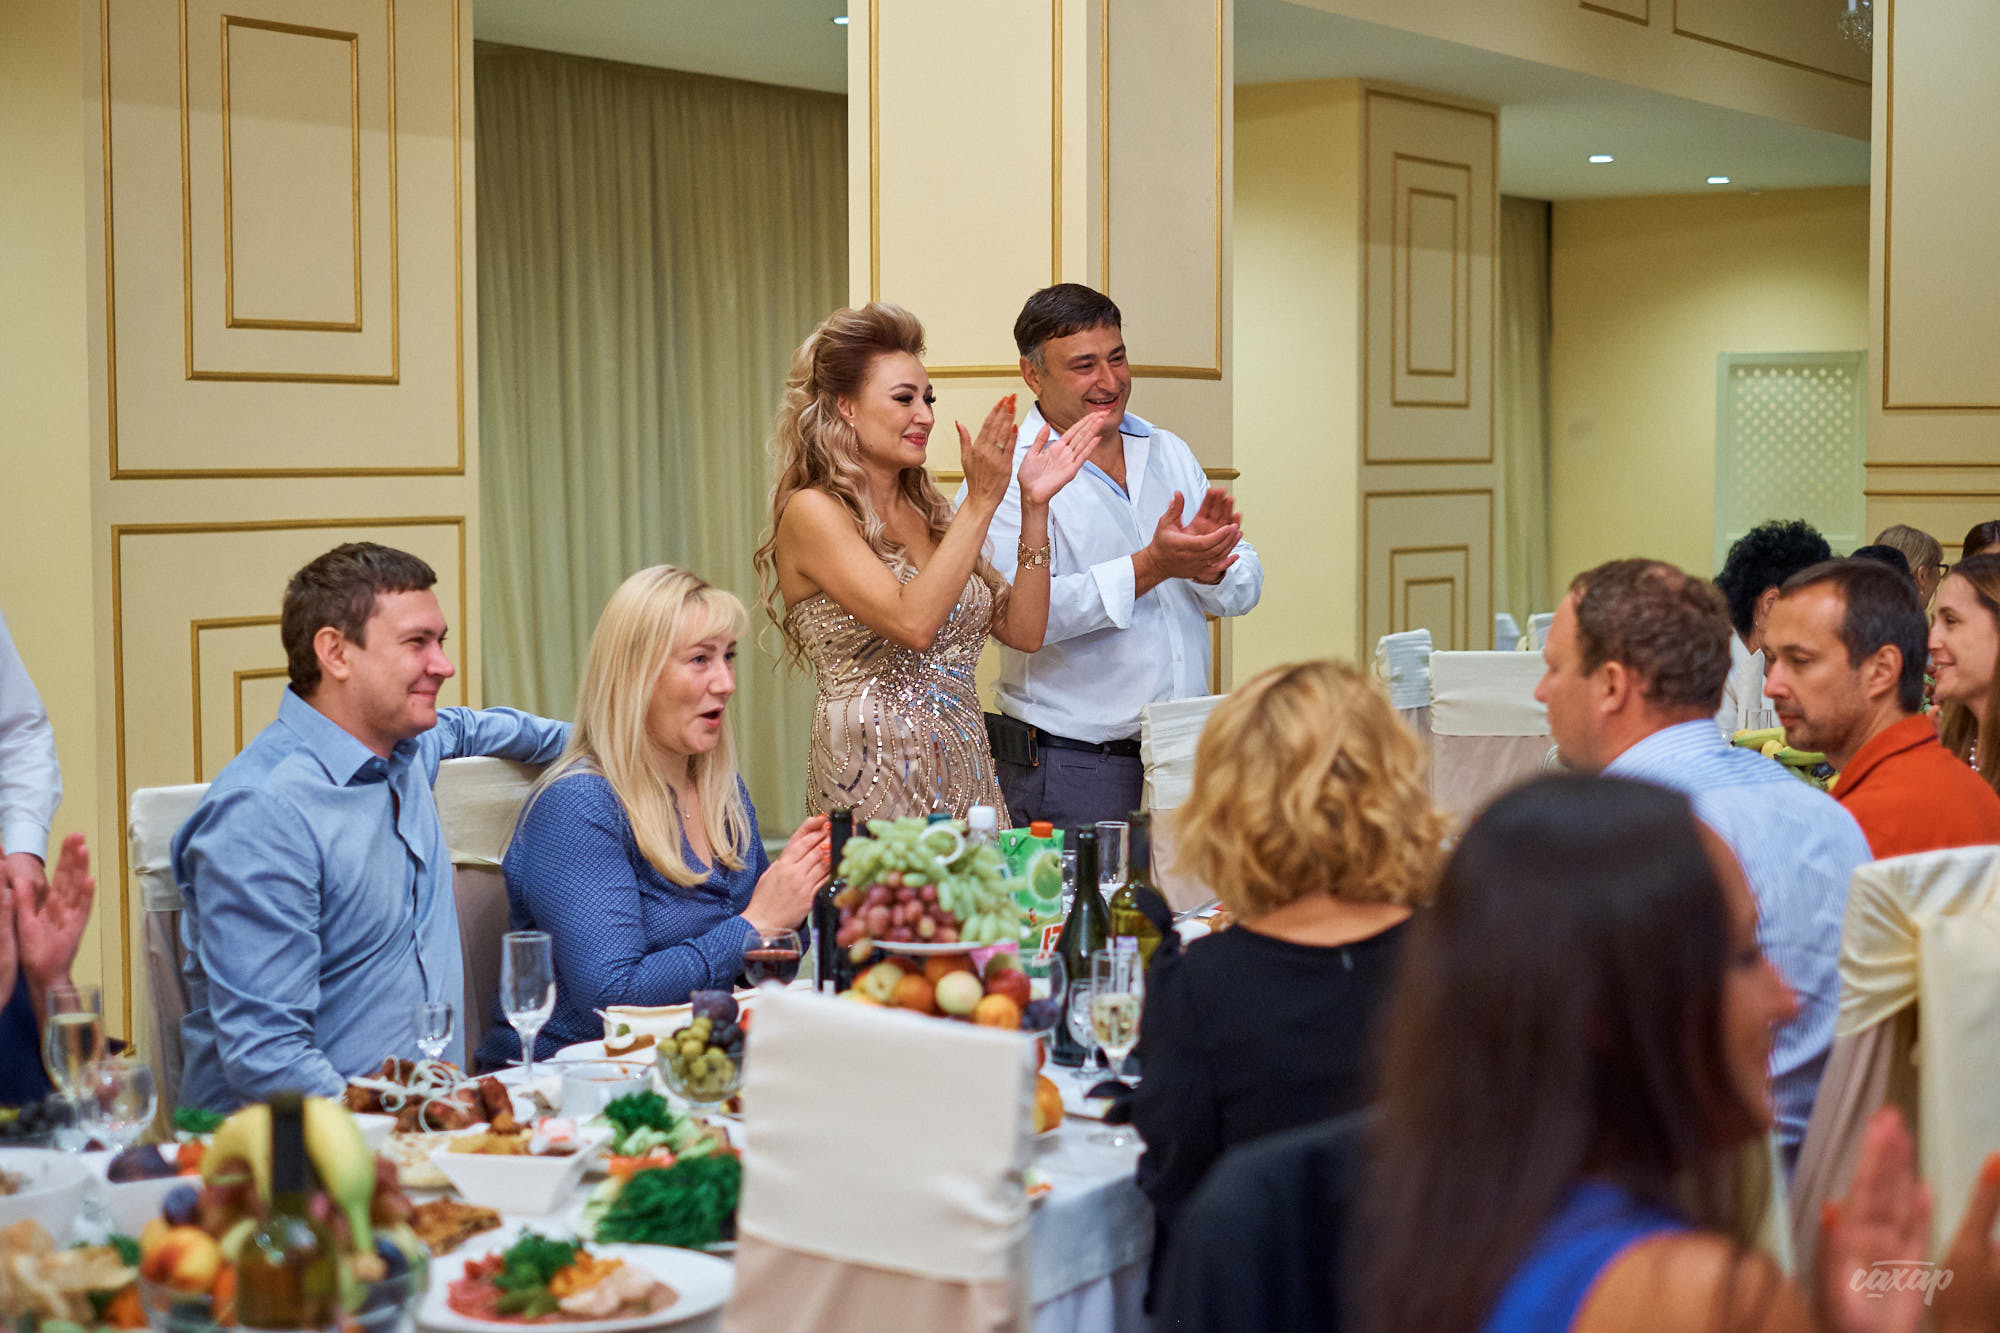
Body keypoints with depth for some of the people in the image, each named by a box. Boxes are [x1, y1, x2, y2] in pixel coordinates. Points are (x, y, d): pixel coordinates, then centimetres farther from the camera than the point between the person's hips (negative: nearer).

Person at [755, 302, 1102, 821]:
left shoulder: (928, 513, 15)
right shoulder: (811, 513, -6)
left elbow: (1023, 631, 8)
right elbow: (912, 623, -21)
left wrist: (1034, 507, 2)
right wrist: (980, 502, -17)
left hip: (965, 774, 6)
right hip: (876, 775, -6)